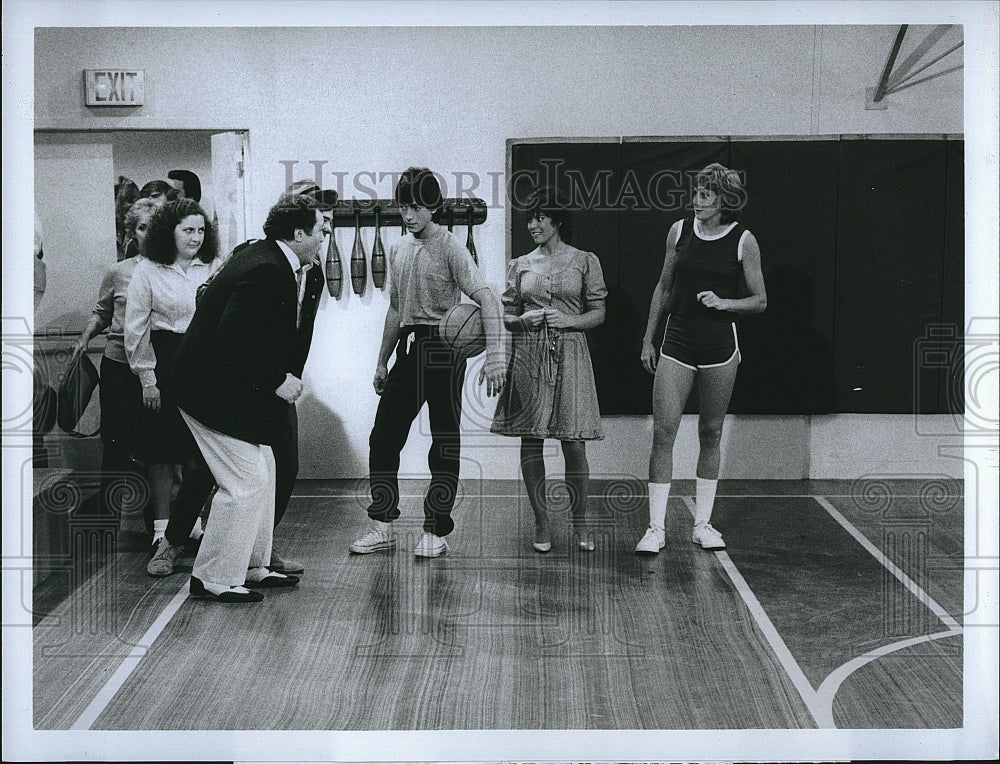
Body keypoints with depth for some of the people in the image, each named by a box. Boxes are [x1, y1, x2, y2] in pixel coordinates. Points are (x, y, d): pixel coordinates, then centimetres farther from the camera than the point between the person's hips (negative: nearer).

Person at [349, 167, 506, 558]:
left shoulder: (450, 247, -10)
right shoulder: (398, 248, 12)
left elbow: (486, 300, -19)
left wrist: (494, 355, -30)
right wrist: (382, 361, 21)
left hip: (443, 349, -7)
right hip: (408, 348, 7)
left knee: (444, 442, 1)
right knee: (384, 435, 5)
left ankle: (435, 532, 9)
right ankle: (382, 526, 15)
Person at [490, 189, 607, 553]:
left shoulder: (585, 261, 5)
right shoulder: (520, 265, 11)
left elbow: (598, 313, 5)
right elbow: (506, 316, 13)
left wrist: (568, 320, -11)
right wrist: (525, 320, -8)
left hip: (570, 355, -2)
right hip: (529, 355, 2)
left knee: (574, 443, -4)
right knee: (531, 441, 3)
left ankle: (579, 524, 11)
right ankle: (541, 525, 13)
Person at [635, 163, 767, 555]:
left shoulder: (743, 240, -4)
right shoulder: (679, 231, 3)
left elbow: (760, 301, 2)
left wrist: (723, 302, -15)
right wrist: (648, 339, 11)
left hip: (720, 345, -1)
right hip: (677, 343, 1)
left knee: (711, 433, 7)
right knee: (663, 431, -5)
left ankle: (702, 524, 18)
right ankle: (656, 528, -1)